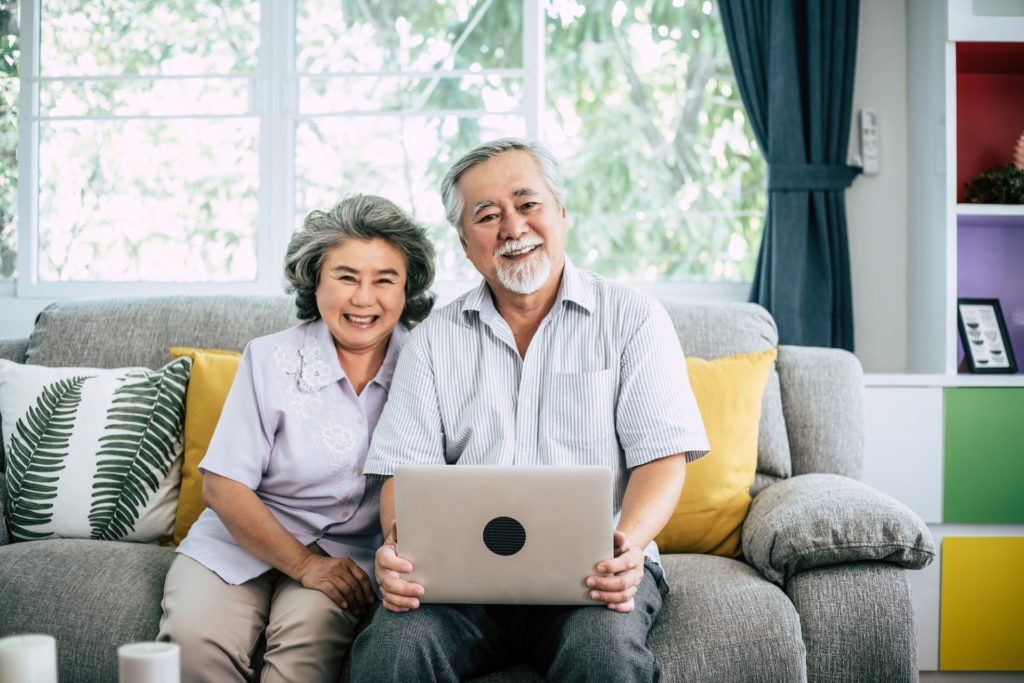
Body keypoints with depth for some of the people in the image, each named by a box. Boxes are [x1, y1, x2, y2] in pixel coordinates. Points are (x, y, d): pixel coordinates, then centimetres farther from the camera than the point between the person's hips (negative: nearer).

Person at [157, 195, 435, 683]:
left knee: (311, 635, -32)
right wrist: (304, 564, -15)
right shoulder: (271, 359, -2)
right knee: (194, 638, -28)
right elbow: (222, 486, -5)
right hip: (243, 540, 1)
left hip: (352, 555, 0)